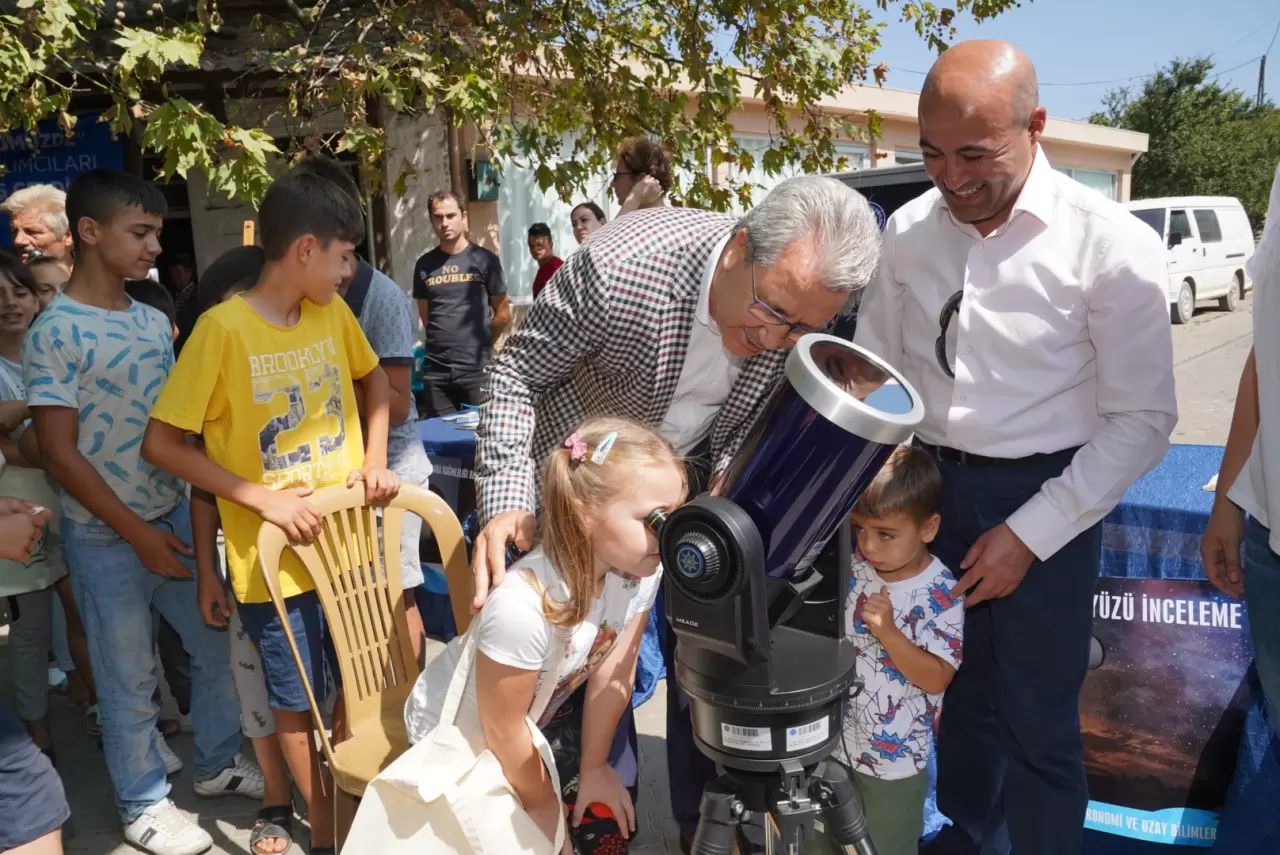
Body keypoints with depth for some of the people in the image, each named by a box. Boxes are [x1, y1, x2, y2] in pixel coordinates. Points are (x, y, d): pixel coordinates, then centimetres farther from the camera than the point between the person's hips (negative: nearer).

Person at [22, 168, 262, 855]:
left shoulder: (154, 322, 4)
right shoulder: (55, 333, -14)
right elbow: (59, 453, -15)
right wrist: (138, 533, -15)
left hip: (175, 516, 6)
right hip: (106, 537, -6)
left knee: (217, 642, 14)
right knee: (131, 680, 8)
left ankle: (217, 763, 36)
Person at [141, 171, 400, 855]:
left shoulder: (334, 313, 0)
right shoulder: (224, 329, -16)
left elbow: (373, 378, 19)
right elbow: (161, 444, -13)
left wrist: (374, 457, 3)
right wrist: (264, 498, -20)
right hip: (275, 557, -5)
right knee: (296, 703, 13)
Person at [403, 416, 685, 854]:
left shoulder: (638, 570, -24)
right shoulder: (523, 606, -41)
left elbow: (612, 674, -10)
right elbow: (502, 731, -25)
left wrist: (594, 768, 2)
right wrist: (542, 808, -8)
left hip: (541, 711, 5)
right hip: (455, 731, -5)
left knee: (609, 814, 2)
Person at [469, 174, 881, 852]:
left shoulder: (801, 318, -21)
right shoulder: (619, 267, -35)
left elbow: (756, 422, -3)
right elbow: (518, 372, -21)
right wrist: (507, 499, -30)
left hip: (698, 479, 3)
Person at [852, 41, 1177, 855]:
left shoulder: (1112, 244, -14)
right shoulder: (908, 230, -1)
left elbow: (1142, 419, -11)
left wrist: (1031, 532, -15)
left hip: (1044, 498, -4)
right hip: (929, 487, 4)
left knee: (1037, 720, 8)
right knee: (957, 688, 22)